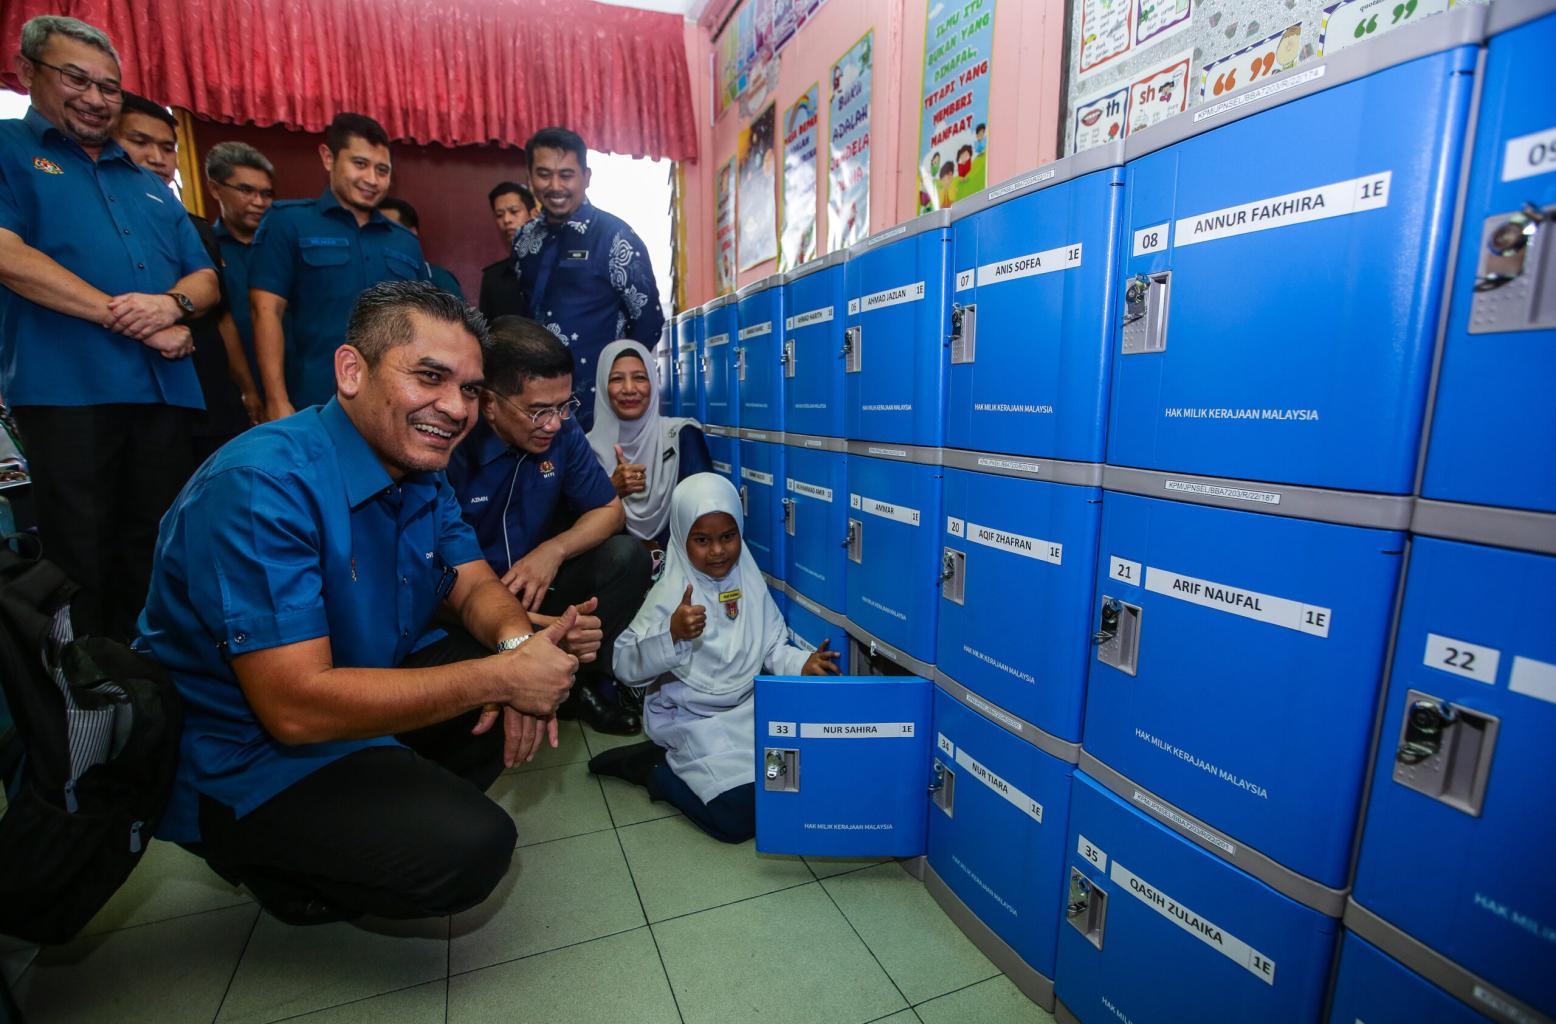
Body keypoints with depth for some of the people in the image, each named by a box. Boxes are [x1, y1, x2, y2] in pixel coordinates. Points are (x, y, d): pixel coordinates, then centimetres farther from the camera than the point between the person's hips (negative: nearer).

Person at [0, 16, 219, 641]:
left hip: (165, 390, 5)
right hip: (67, 388, -4)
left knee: (154, 555, 8)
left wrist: (173, 303, -6)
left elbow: (207, 279, 17)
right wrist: (131, 321, -10)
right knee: (79, 564, 0)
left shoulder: (150, 185, 23)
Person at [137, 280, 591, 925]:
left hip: (355, 705, 8)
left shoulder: (422, 473, -1)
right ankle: (288, 873, 5)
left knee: (549, 660, -1)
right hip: (240, 769, -7)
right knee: (470, 848, -24)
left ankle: (395, 807, 8)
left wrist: (517, 647, -22)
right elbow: (296, 707, -32)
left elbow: (476, 588, 2)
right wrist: (499, 676, -30)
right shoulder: (263, 486, -28)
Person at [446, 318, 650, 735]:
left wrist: (554, 550, -20)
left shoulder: (561, 430, -7)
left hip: (537, 588, 5)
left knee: (626, 556, -17)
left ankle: (581, 680, -2)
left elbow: (610, 510, 0)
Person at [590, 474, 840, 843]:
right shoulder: (672, 593, -17)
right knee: (739, 817, -17)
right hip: (692, 720, -6)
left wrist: (802, 664, -14)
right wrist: (672, 634, -37)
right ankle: (654, 768, 8)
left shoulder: (749, 580, -2)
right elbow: (626, 665, -22)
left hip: (746, 709, 6)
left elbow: (772, 647, 4)